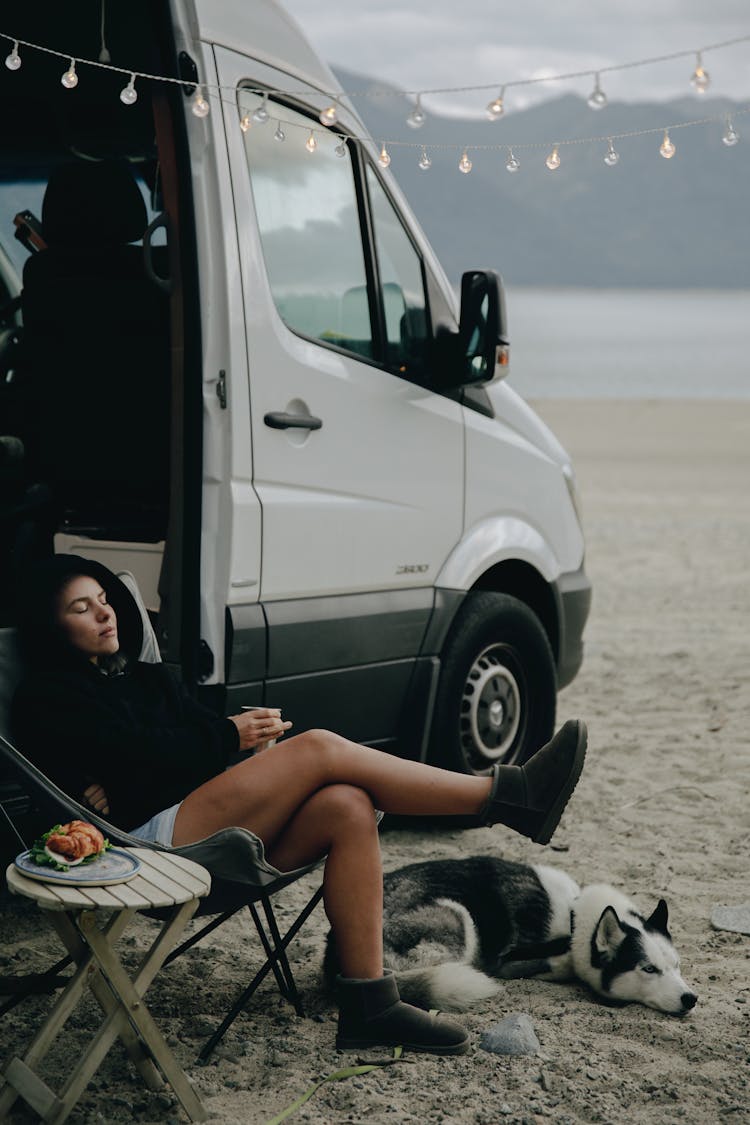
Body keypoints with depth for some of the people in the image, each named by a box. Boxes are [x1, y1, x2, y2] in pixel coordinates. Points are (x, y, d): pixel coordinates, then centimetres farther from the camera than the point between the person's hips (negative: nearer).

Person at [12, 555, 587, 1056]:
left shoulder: (146, 677, 27)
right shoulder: (46, 699, 5)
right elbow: (141, 753, -10)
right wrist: (231, 735, -6)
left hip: (208, 826, 7)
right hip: (155, 841, -7)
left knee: (347, 807, -22)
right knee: (320, 749, -22)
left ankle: (368, 1004, -24)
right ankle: (508, 797, -23)